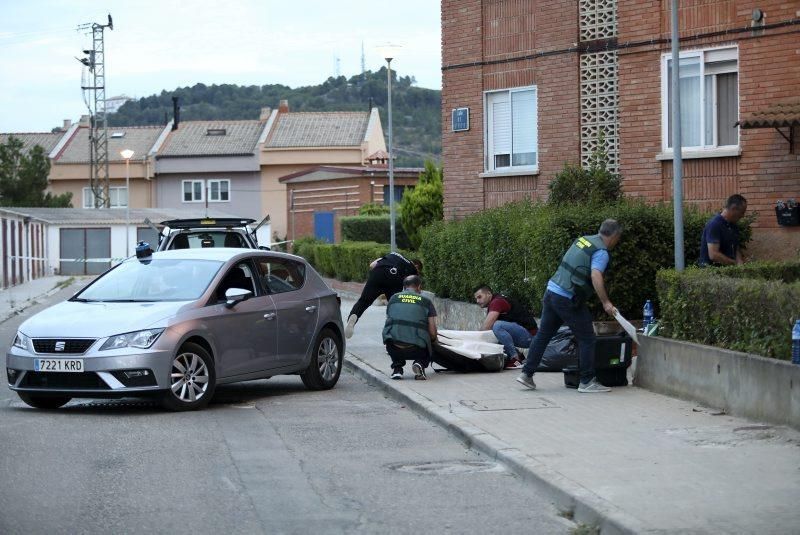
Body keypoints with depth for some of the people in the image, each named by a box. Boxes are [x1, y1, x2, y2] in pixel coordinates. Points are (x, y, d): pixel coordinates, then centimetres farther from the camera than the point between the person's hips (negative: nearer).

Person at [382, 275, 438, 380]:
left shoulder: (393, 298, 16)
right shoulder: (425, 301, 10)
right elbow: (433, 333, 7)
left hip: (394, 349, 2)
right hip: (417, 350, -2)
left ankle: (397, 367, 16)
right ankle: (420, 363, 1)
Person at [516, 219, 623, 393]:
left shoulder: (583, 240, 15)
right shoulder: (601, 252, -10)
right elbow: (596, 276, -25)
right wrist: (605, 302, -26)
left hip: (552, 291, 8)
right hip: (568, 299, -8)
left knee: (543, 335, 15)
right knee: (586, 339, 2)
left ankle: (527, 374, 17)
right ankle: (587, 382, 4)